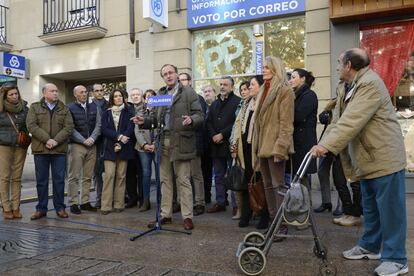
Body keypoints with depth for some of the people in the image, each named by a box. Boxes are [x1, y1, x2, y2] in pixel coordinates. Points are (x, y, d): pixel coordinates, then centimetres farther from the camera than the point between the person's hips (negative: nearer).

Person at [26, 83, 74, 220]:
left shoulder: (64, 109, 9)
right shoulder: (35, 107, 6)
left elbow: (69, 127, -1)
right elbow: (31, 125, -6)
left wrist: (56, 140, -15)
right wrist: (47, 139, -16)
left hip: (59, 149, 1)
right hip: (40, 149, 0)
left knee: (59, 180, 5)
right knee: (41, 180, 6)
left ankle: (60, 208, 15)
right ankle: (41, 208, 16)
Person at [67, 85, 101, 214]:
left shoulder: (94, 107, 12)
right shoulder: (70, 108, 1)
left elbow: (98, 125, 6)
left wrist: (92, 138, -8)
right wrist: (83, 140, -11)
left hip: (91, 145, 4)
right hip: (76, 145, -4)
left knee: (88, 176, 7)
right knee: (74, 176, -2)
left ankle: (85, 202, 15)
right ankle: (73, 203, 4)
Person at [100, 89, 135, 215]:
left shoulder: (128, 113, 10)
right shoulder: (106, 113, 11)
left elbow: (130, 129, -1)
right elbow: (104, 129, 0)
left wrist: (120, 143, -11)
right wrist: (119, 136, -15)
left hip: (124, 148, 1)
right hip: (110, 148, 0)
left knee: (121, 176, 1)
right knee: (109, 175, -9)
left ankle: (119, 204, 7)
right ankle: (106, 206, -7)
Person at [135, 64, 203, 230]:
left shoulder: (188, 92, 1)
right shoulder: (159, 95, 16)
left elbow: (199, 115, -5)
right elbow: (154, 118, 18)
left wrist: (191, 120, -25)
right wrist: (144, 121, -1)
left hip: (180, 142, -5)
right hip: (163, 142, 6)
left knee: (183, 180, -2)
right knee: (165, 180, 11)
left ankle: (187, 217, 6)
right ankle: (165, 215, 21)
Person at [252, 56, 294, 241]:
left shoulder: (285, 91, -7)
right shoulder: (264, 91, 18)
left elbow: (286, 123, -14)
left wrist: (280, 147, -21)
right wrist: (256, 146, 15)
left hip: (274, 146, -8)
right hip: (262, 146, 8)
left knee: (278, 186, -3)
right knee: (268, 186, 12)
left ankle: (282, 225, 5)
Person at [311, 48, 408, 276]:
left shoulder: (370, 84, -20)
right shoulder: (345, 86, 10)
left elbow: (352, 121, -29)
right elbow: (338, 120, 8)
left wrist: (327, 145, -31)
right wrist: (324, 144, -4)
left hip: (384, 156, -9)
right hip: (367, 157, 10)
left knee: (389, 208, -2)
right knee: (370, 207, 19)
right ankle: (370, 246, 33)